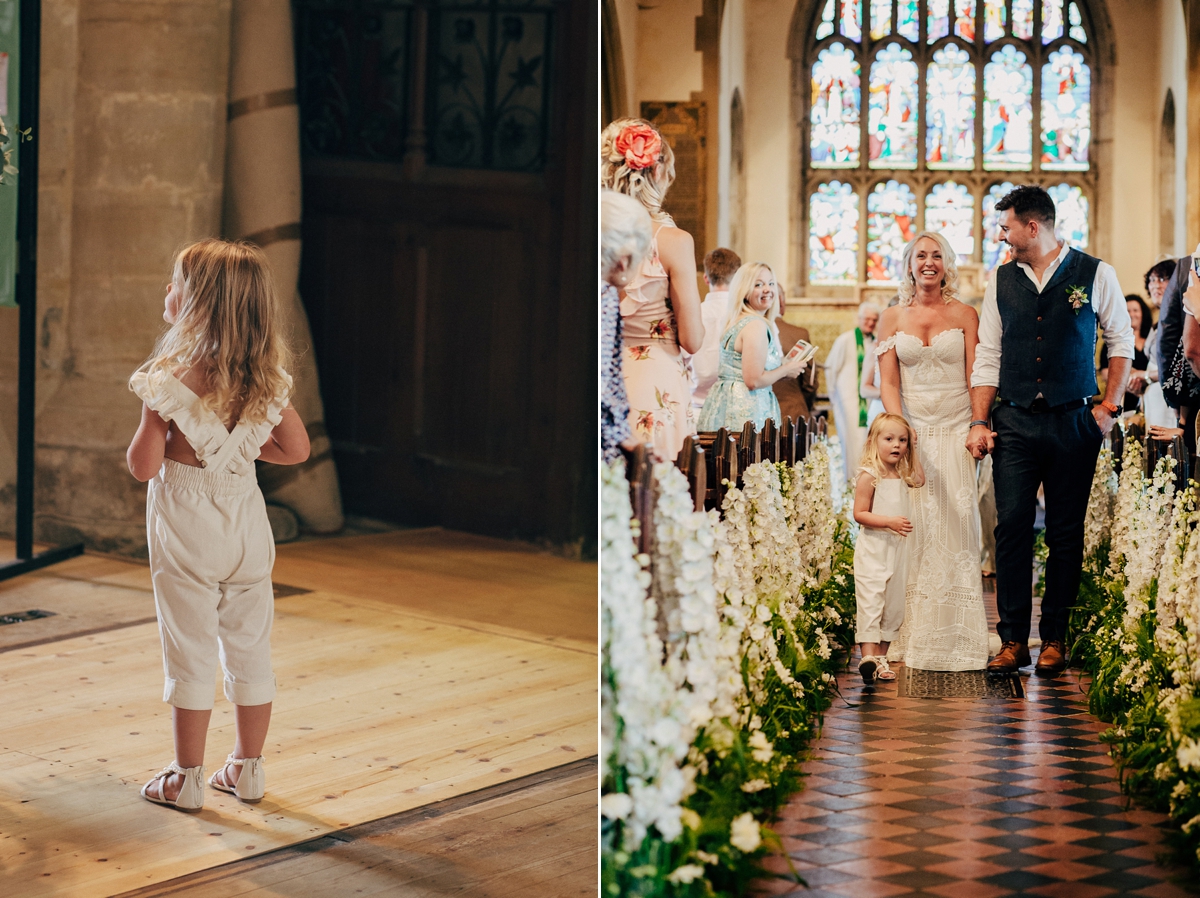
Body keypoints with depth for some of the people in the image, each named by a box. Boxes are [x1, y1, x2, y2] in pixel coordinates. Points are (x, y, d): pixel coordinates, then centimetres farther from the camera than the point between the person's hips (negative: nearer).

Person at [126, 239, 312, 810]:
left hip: (187, 526, -5)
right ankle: (248, 768, 23)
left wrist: (150, 426, 2)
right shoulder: (265, 379, -1)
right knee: (250, 647, 13)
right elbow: (297, 449, 5)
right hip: (247, 523, 5)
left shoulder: (172, 381, -17)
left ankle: (186, 778, 11)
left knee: (190, 653, 3)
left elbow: (143, 466, -17)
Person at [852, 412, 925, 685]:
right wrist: (889, 521, -23)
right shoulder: (869, 476, -11)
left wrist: (913, 451, 18)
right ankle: (868, 655, -20)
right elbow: (860, 514, -12)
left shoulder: (901, 475, 9)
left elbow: (920, 480, 28)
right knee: (870, 599, -14)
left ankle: (881, 657, 13)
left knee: (895, 604, 8)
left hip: (897, 548, 7)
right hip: (872, 548, -7)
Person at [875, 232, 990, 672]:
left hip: (955, 432, -1)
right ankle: (912, 637, 1)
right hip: (912, 433, 1)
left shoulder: (964, 315, 6)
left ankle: (954, 637, 0)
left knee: (956, 526, -7)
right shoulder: (893, 318, 9)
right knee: (912, 530, -5)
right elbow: (888, 381, 5)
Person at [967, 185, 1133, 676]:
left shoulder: (1094, 274, 1)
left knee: (1066, 533, 3)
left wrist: (1109, 406, 2)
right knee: (1011, 527, -5)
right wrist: (980, 422, 3)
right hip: (1015, 422, 2)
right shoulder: (1001, 281, 9)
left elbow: (1121, 340, 8)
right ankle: (1013, 640, 0)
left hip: (1072, 420, -2)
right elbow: (987, 355, 10)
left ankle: (1055, 639, 12)